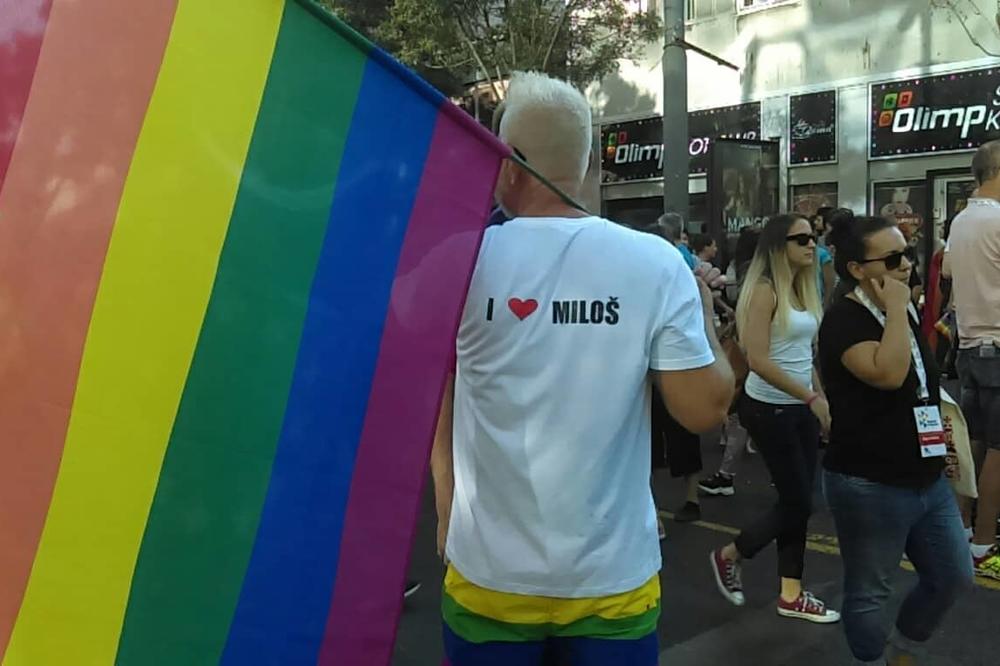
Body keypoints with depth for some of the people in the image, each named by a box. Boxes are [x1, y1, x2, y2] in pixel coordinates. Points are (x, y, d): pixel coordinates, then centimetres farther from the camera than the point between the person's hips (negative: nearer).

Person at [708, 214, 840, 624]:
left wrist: (822, 398, 9)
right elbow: (758, 361, -22)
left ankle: (791, 595, 21)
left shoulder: (803, 288, 9)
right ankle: (728, 556, 21)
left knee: (798, 501, 10)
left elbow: (804, 355, 13)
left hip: (801, 407, 8)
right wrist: (813, 398, -22)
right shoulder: (764, 290, -16)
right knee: (798, 502, 0)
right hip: (770, 409, -8)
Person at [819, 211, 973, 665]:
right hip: (869, 485, -9)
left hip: (926, 478, 9)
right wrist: (896, 309, -25)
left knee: (953, 577, 18)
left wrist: (938, 423, 18)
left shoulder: (904, 310, 9)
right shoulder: (844, 319, -18)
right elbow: (888, 375, -34)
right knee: (869, 593, 6)